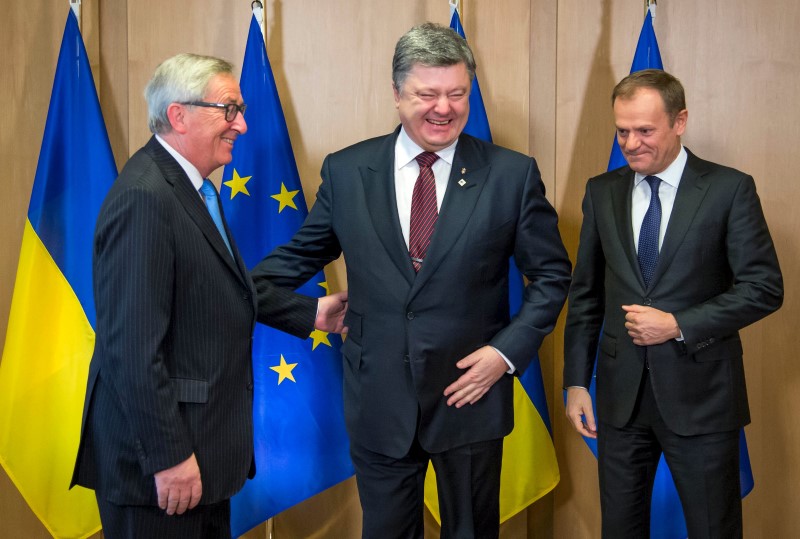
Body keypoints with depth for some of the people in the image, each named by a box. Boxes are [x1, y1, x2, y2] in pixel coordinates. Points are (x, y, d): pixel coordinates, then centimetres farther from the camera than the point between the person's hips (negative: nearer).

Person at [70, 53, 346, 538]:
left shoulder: (192, 188, 9)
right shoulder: (144, 198, -22)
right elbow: (132, 346, -25)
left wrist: (311, 312, 20)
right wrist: (169, 456, -22)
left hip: (205, 439, 10)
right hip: (163, 452, -10)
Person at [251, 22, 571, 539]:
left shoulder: (513, 174, -6)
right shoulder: (346, 170, -1)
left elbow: (551, 274, 1)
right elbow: (303, 254, 9)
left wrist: (508, 350, -10)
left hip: (470, 392, -1)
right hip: (378, 399, 1)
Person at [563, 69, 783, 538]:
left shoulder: (729, 189, -5)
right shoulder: (602, 192, 6)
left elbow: (765, 287, -8)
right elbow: (586, 295, 9)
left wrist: (679, 324, -16)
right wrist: (576, 381, 6)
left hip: (701, 395, -3)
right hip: (621, 394, 4)